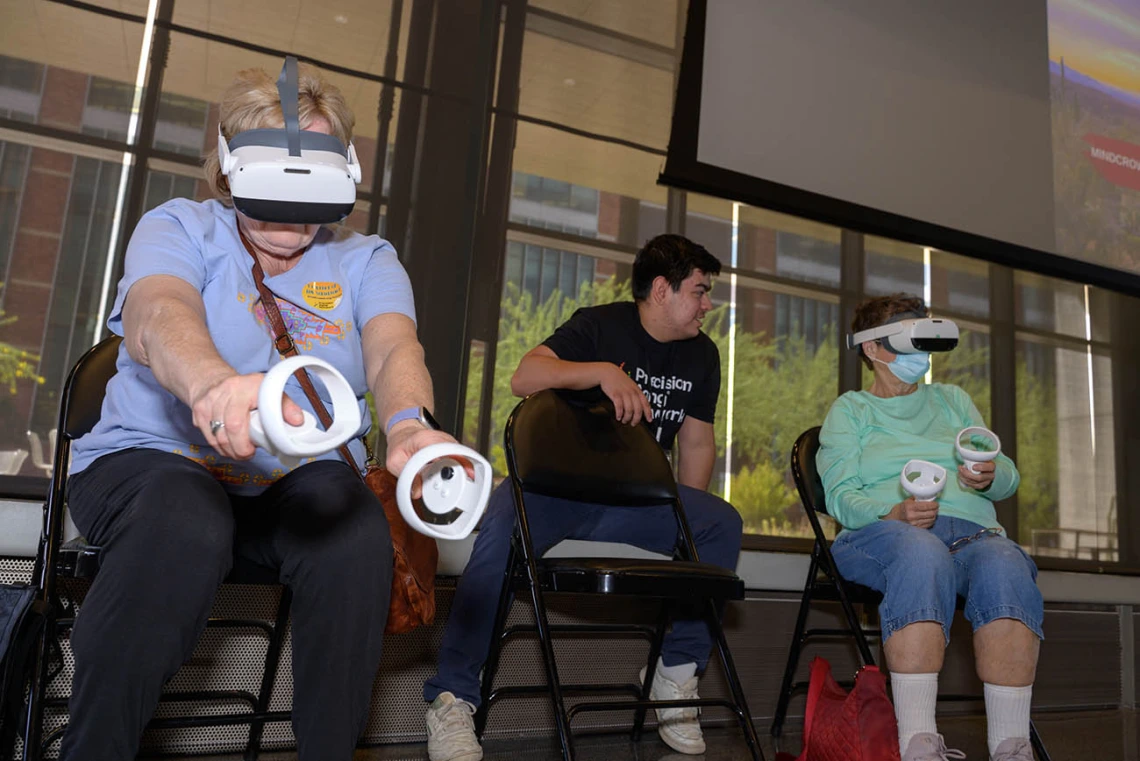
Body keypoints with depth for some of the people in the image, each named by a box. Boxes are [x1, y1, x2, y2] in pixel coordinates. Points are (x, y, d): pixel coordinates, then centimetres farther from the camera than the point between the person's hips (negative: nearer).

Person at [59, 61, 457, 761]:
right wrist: (213, 383, -45)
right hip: (155, 458, -1)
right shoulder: (181, 226, 4)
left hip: (301, 479, 2)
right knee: (186, 529, -35)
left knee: (359, 534, -30)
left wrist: (410, 425, -38)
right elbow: (155, 316, -19)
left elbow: (393, 348, -12)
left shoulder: (365, 260, 9)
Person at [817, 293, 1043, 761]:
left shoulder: (953, 400, 29)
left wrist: (990, 477, -5)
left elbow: (1008, 475, 21)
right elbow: (841, 497, 1)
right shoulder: (849, 410, 17)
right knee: (922, 551, -39)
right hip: (883, 532, -3)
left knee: (1005, 564, -34)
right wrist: (895, 513, -20)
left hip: (972, 531, 3)